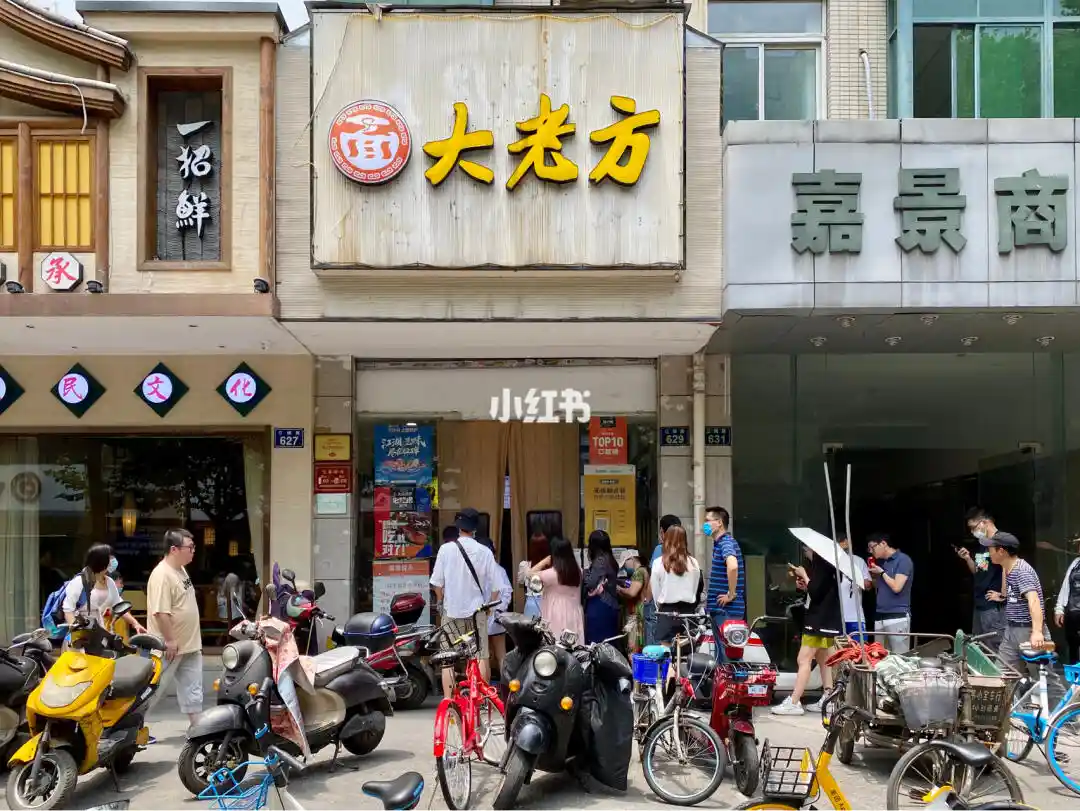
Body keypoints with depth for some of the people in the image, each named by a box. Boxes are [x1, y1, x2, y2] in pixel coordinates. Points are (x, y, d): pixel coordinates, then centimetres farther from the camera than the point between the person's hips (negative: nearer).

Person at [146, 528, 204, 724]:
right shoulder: (162, 575, -22)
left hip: (189, 645, 9)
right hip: (170, 647, -9)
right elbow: (161, 612, -26)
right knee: (154, 688, 1)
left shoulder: (181, 569, 9)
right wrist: (170, 641, -24)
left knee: (192, 686, 12)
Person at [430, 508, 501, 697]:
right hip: (477, 610, 0)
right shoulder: (485, 552, -6)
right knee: (481, 656, 9)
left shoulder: (446, 549, -6)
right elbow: (495, 587, -2)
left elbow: (437, 582, -1)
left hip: (451, 611, 0)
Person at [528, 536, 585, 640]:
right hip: (574, 616, 6)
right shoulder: (578, 571, 0)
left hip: (557, 617, -5)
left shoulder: (552, 573, -16)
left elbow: (530, 574, -5)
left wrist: (545, 561, 3)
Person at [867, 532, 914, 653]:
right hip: (880, 617, 8)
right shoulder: (881, 562, 16)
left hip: (898, 617, -8)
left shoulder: (903, 560, -8)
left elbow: (896, 587, -16)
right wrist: (873, 574, 5)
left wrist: (881, 572, -5)